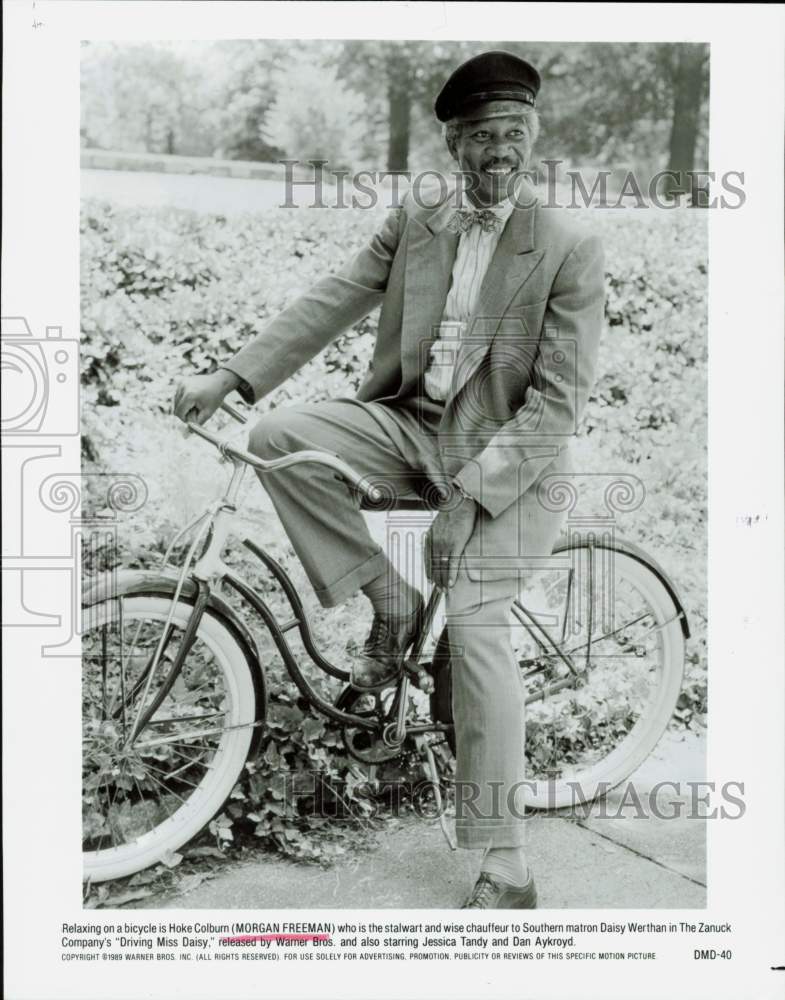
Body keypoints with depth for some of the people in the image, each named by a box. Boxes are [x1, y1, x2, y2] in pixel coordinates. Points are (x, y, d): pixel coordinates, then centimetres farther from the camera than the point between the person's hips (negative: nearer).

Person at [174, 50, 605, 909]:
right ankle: (388, 601, -1)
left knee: (475, 628, -18)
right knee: (279, 437, -18)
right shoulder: (412, 221, 4)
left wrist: (466, 498, -22)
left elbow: (558, 403, -15)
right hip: (410, 421, 5)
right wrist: (232, 375, -12)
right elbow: (330, 302, 0)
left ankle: (505, 869, -7)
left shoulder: (569, 251, -11)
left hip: (503, 451, -5)